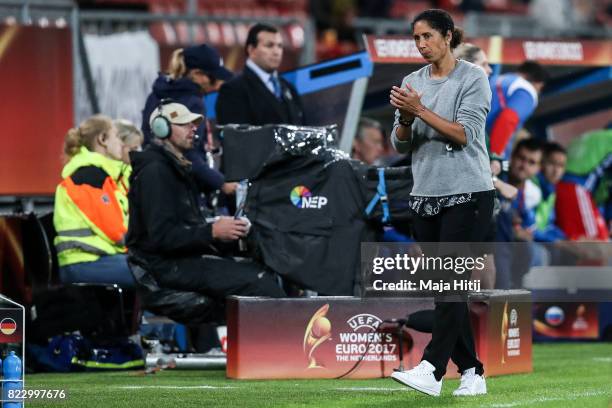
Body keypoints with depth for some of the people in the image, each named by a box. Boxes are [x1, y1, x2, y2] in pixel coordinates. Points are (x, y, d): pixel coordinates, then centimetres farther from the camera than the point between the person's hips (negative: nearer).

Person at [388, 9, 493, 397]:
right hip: (426, 195, 6)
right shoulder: (413, 82, 12)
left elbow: (464, 134, -14)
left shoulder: (473, 78, -5)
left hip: (468, 193, -6)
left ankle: (432, 369, -21)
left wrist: (421, 110, -20)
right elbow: (401, 144, 9)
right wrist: (405, 118, -12)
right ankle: (472, 372, 10)